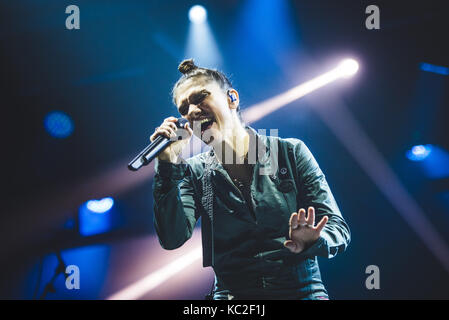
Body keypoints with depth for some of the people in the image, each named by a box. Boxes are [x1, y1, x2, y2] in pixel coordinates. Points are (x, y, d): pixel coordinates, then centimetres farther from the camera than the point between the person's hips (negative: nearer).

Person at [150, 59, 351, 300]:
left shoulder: (290, 153, 3)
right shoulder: (194, 173, 7)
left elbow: (338, 228, 1)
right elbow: (172, 239, -6)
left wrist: (309, 242, -20)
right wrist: (168, 165, -9)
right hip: (231, 293, 2)